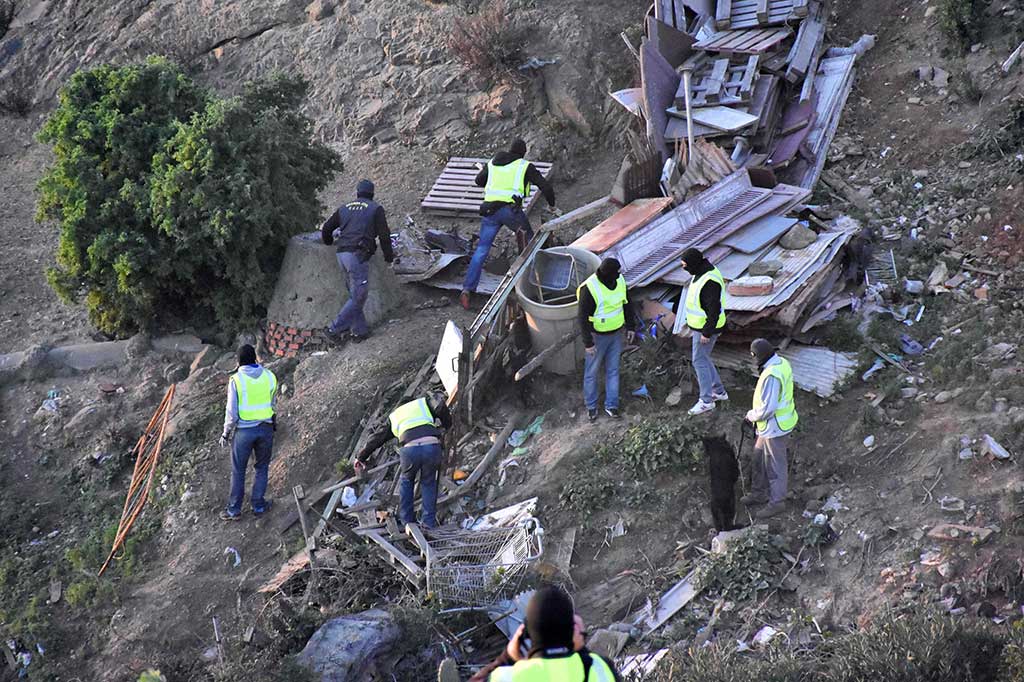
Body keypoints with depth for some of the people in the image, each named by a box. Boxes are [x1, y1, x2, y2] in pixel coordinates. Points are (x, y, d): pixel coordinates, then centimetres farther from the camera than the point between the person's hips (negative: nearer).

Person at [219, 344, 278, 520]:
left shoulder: (236, 380, -14)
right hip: (266, 427, 2)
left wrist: (226, 434, 1)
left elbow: (232, 412, -12)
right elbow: (272, 404, 7)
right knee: (262, 467, 18)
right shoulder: (269, 376, -4)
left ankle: (234, 510, 18)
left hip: (244, 430, -2)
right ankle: (258, 505, 23)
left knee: (238, 471, 10)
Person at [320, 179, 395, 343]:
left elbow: (326, 229, 19)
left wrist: (329, 243, 39)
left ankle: (359, 330, 14)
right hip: (358, 255, -6)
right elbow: (384, 235, 0)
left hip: (342, 255, 6)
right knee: (358, 297, -3)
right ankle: (334, 329, -8)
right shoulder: (376, 209, 4)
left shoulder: (344, 208, 19)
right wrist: (389, 256, 13)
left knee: (355, 294, 15)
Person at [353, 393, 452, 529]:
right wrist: (447, 424, 22)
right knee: (428, 483, 25)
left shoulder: (394, 416, 33)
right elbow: (440, 405, 6)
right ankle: (429, 521, 23)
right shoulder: (424, 404, 29)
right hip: (432, 445, 0)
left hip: (410, 449, 1)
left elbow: (376, 437, 38)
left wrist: (360, 457, 48)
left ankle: (407, 520, 31)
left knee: (407, 481, 30)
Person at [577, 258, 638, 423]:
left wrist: (630, 326, 11)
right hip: (597, 337, -5)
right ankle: (591, 406, 26)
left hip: (616, 334, 5)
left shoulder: (619, 281, -6)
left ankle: (611, 405, 26)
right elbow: (583, 317, -21)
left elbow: (626, 304, 10)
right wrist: (588, 343, -18)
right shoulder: (589, 289, -27)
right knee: (592, 373, 9)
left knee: (613, 370, 13)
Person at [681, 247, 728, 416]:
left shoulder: (710, 281, -27)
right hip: (699, 325, 10)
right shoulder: (701, 273, 5)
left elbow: (714, 309, -26)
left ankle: (706, 400, 6)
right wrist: (691, 322, 23)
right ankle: (719, 391, 31)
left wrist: (707, 332, -22)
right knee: (703, 359, 19)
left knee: (699, 361, -3)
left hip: (706, 328, -10)